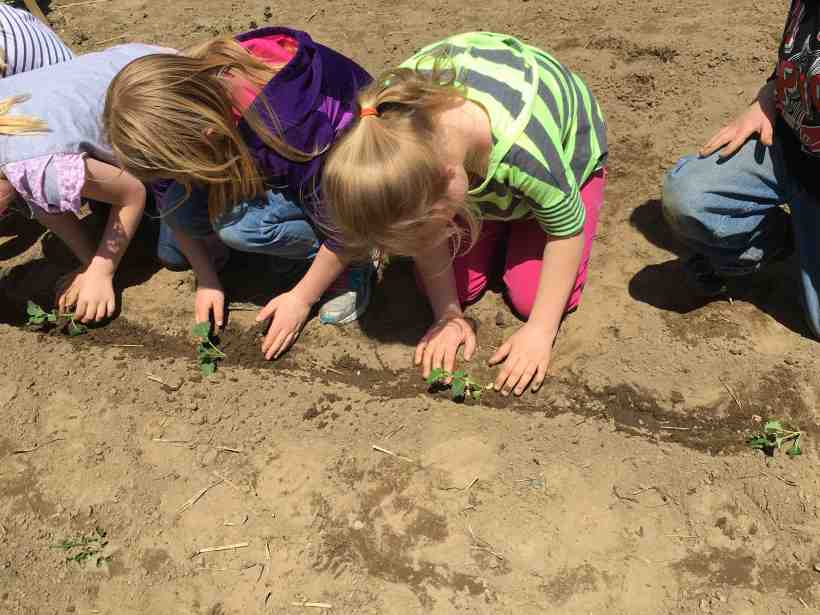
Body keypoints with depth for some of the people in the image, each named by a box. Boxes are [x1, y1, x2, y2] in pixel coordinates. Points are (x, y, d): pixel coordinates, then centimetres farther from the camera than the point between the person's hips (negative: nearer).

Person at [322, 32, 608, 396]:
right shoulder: (394, 121, -35)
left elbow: (567, 230, -26)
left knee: (532, 296, -15)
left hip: (566, 153, -3)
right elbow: (425, 226, -17)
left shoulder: (526, 149, -47)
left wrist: (540, 332, -23)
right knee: (457, 285, -9)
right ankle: (500, 223, 18)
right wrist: (448, 314, -18)